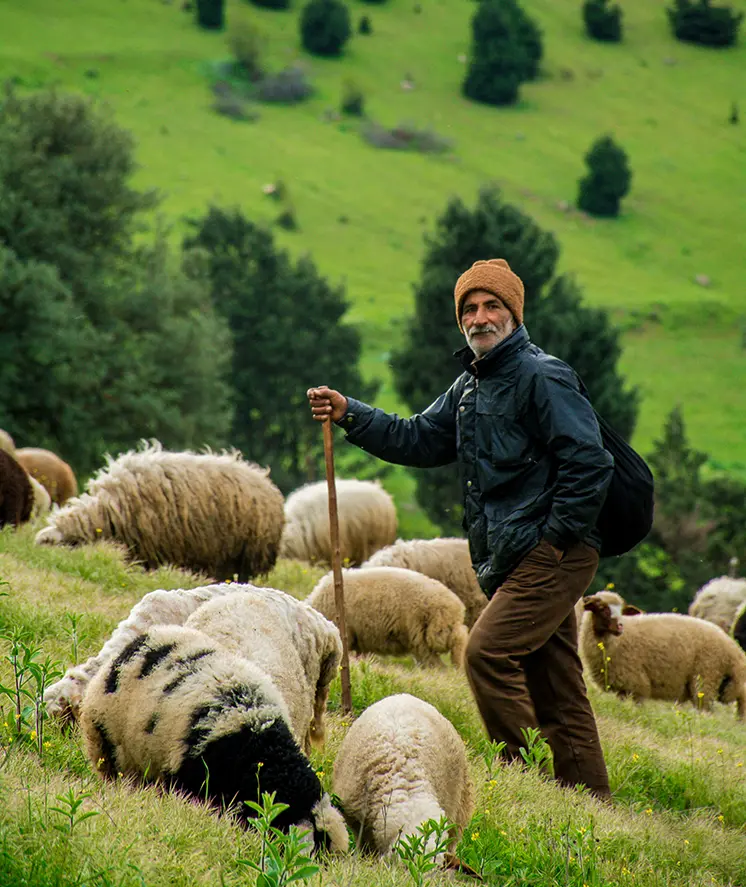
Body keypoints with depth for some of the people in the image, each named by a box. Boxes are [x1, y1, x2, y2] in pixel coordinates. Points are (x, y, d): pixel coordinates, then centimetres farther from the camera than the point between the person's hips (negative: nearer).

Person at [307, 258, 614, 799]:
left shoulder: (542, 377, -11)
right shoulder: (471, 385, 17)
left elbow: (589, 465, -17)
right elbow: (421, 440, 18)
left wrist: (554, 536, -17)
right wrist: (349, 414, 7)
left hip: (554, 556, -9)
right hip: (509, 562, 9)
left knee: (487, 652, -17)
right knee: (555, 690, 9)